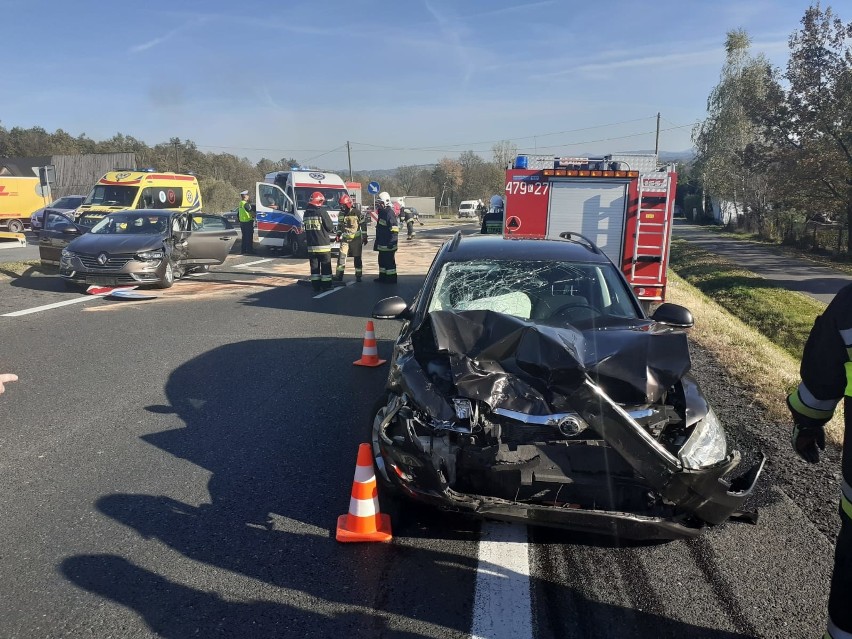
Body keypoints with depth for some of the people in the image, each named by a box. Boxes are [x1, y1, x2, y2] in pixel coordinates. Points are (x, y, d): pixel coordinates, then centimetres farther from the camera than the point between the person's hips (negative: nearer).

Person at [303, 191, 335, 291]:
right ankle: (326, 285, 5)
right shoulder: (322, 212, -13)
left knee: (314, 266, 10)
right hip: (323, 245, -5)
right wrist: (332, 231, 13)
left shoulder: (306, 213, 6)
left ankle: (315, 286, 12)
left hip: (311, 245, 5)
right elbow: (330, 227, -8)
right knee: (325, 266, 3)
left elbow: (305, 228, 13)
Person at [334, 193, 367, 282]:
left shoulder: (356, 212, -9)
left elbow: (363, 225, -5)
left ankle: (358, 276, 12)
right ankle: (339, 275, -7)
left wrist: (364, 237, -6)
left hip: (356, 239, -3)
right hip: (345, 238, 3)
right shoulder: (341, 214, 6)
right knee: (341, 256, -8)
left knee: (357, 258, 3)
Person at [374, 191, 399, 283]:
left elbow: (394, 230, -21)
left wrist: (392, 243, -24)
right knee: (382, 260, 17)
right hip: (382, 244, 10)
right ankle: (382, 277, 28)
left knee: (389, 261, -4)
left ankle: (391, 278, 2)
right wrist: (377, 242, 27)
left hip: (388, 245, -10)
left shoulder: (390, 213, -16)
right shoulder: (382, 212, 16)